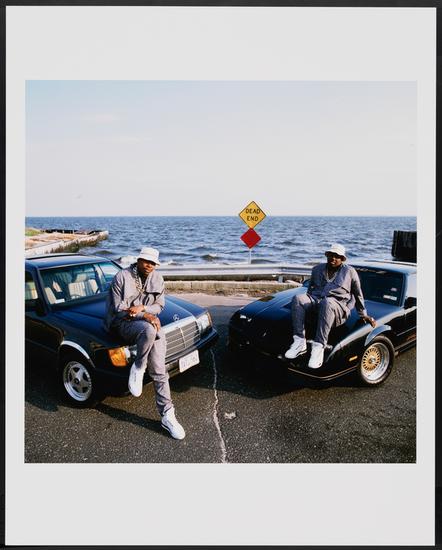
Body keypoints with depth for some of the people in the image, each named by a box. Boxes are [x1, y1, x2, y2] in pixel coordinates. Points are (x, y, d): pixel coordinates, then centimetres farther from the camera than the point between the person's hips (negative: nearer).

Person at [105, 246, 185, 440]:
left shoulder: (157, 279, 6)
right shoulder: (122, 277, -8)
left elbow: (159, 305, 9)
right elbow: (118, 309, -11)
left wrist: (142, 308, -13)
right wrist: (145, 316, -21)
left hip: (149, 321, 4)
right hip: (124, 323, -4)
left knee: (159, 371, -11)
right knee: (149, 330, -40)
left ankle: (167, 415, -5)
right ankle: (138, 368, -13)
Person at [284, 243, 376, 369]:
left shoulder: (350, 272, 10)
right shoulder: (317, 269, 20)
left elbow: (358, 295, 15)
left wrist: (363, 315, 15)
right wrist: (307, 302, 20)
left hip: (338, 308, -4)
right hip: (315, 301, 4)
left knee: (327, 302, -42)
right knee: (298, 298, -29)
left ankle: (319, 346, -43)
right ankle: (300, 342, -32)